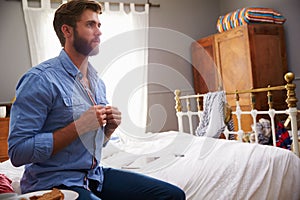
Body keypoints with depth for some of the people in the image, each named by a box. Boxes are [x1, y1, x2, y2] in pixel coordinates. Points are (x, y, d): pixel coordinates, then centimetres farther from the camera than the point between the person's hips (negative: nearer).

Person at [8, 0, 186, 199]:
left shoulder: (98, 82, 10)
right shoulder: (40, 79, -14)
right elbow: (17, 152, -19)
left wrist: (110, 127, -4)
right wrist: (79, 126, -23)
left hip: (96, 174, 7)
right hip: (53, 183, -7)